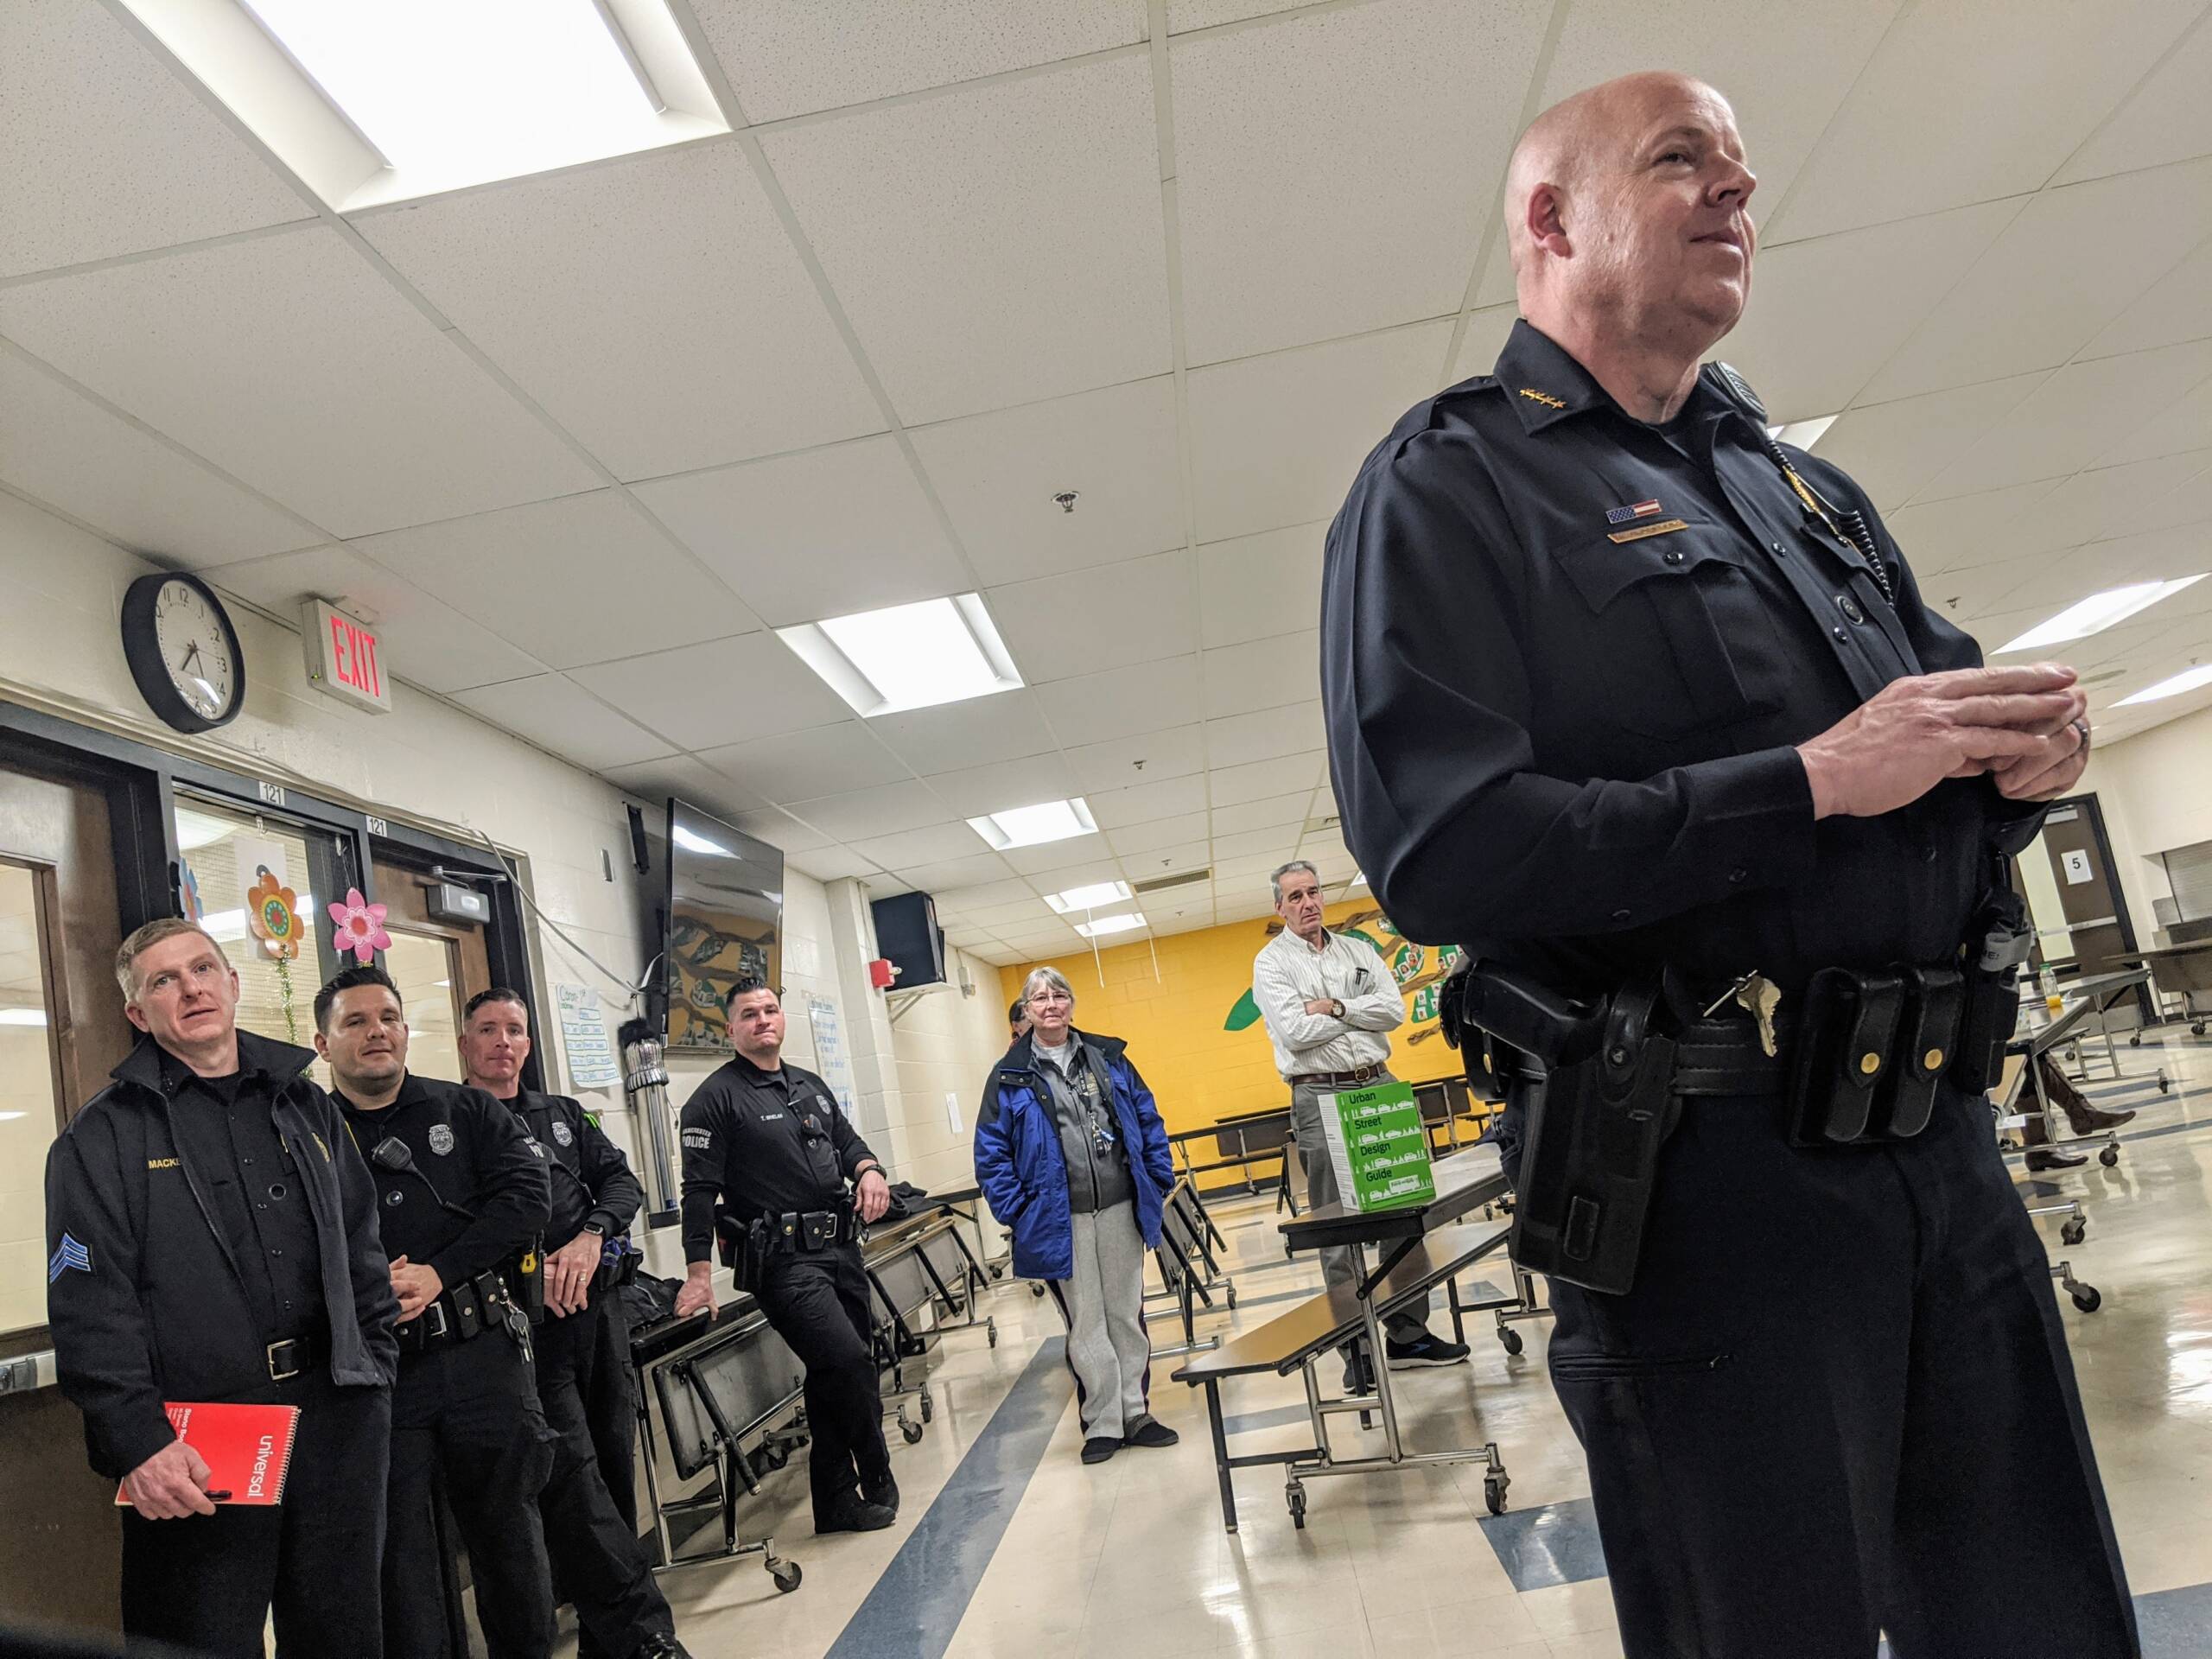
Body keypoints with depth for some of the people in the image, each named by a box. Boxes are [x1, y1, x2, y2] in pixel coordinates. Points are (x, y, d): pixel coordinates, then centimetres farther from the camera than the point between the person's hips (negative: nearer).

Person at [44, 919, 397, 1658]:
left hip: (334, 1418, 4)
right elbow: (90, 1309, -8)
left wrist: (373, 1368, 8)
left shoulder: (306, 1105, 13)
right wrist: (137, 1442, -16)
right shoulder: (102, 1138, -1)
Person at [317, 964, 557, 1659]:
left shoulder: (467, 1111, 8)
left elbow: (525, 1195, -3)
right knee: (401, 1550, 7)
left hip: (484, 1354, 1)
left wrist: (439, 1274, -11)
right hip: (376, 1369, -1)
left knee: (508, 1526, 11)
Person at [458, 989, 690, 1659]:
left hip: (598, 1304, 5)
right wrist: (524, 1271, -18)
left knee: (612, 1454, 8)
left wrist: (590, 1237, -9)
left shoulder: (563, 1115, 19)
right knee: (569, 1471, -11)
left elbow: (621, 1180, 11)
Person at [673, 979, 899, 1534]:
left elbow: (846, 1139, 24)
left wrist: (868, 1169, 0)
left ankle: (838, 1503, 21)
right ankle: (877, 1484, 5)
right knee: (849, 1361, -16)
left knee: (834, 1374, 10)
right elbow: (700, 1190, -9)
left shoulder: (811, 1086, 18)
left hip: (840, 1247, 7)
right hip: (784, 1259, -7)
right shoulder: (716, 1098, -5)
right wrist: (699, 1274, -15)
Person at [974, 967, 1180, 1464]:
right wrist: (1016, 1212, -9)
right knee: (1085, 1323, 3)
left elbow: (1148, 1120, 11)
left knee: (1127, 1313, 11)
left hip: (1121, 1208, 3)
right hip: (1060, 1218, -3)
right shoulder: (1010, 1077, -2)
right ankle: (1102, 1424, 15)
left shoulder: (1108, 1058, 7)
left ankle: (1136, 1413, 23)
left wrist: (1159, 1180, 4)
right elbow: (991, 1152, -3)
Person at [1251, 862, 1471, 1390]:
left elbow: (1394, 1009, -1)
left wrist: (1334, 1006, -11)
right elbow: (1294, 1032, -15)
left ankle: (1408, 1333, 20)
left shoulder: (1357, 950, 12)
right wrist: (1361, 1013, -5)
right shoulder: (1272, 962, -1)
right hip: (1319, 1097, -4)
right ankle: (1357, 1349, 6)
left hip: (1377, 1086, 4)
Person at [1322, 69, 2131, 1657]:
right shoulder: (1453, 486, -5)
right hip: (1707, 1172, -7)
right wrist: (1815, 780, -18)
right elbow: (1441, 852, -18)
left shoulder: (1801, 487, 19)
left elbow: (1936, 752, 23)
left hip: (1947, 1143, 7)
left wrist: (2021, 752, -2)